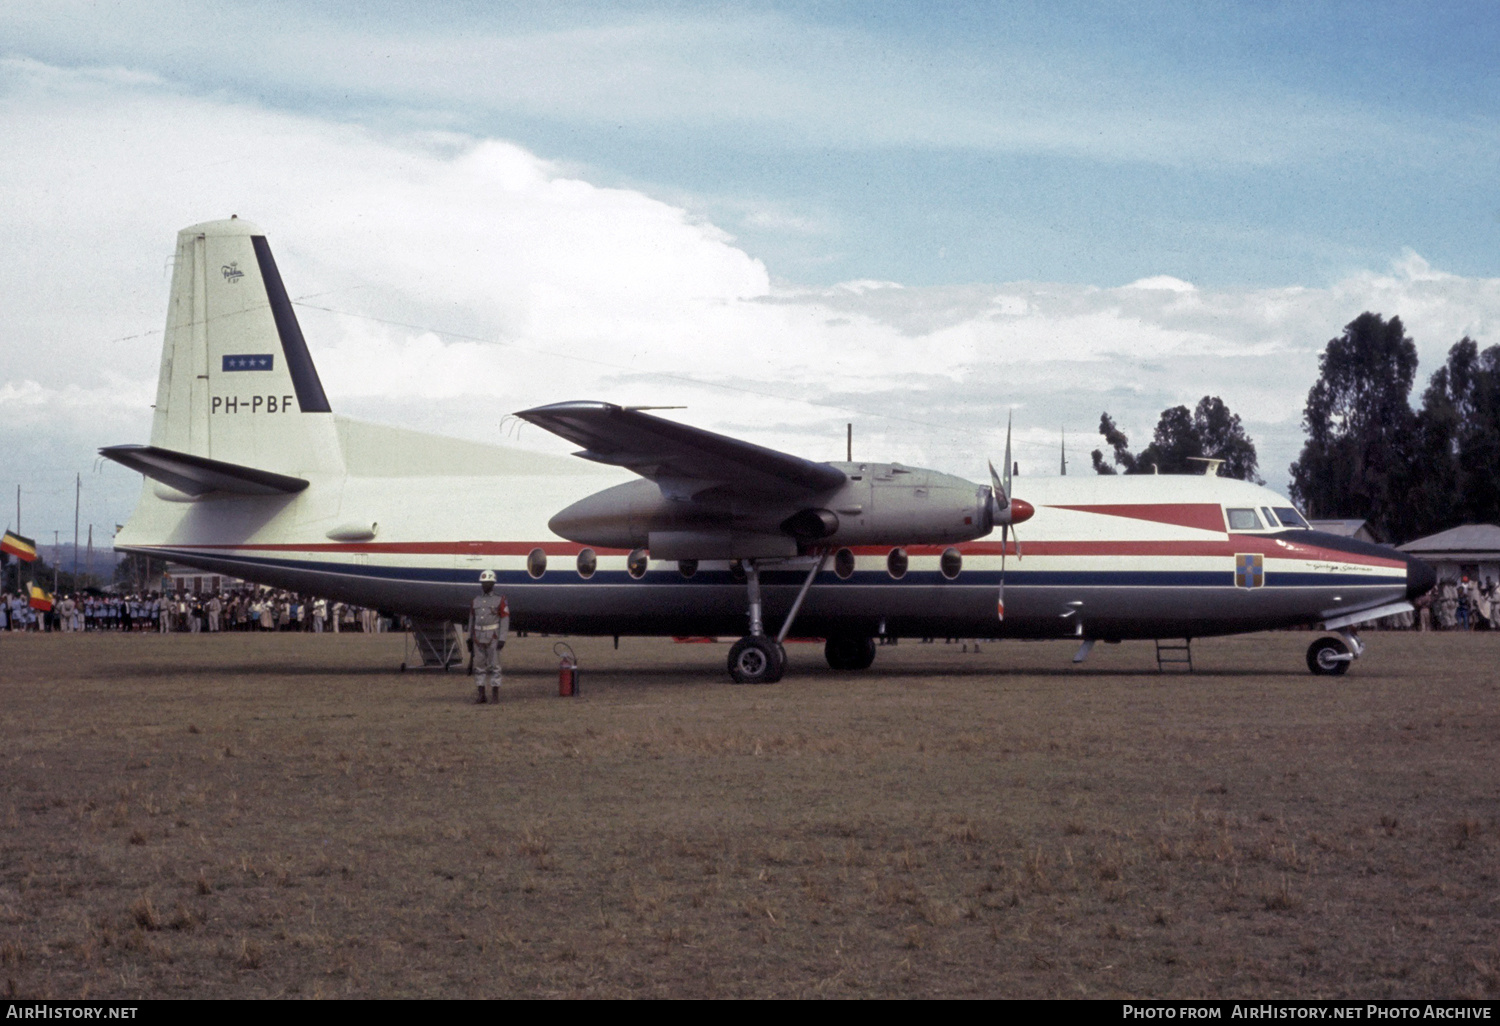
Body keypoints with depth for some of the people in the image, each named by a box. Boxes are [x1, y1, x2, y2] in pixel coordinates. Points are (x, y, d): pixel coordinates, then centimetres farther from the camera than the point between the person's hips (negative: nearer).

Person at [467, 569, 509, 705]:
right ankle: (481, 695, 9)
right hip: (479, 638, 4)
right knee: (479, 666, 4)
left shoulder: (500, 600, -5)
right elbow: (472, 620, 14)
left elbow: (505, 620, -8)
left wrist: (502, 639, -16)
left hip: (493, 639, -4)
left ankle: (495, 696, 0)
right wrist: (470, 639, 11)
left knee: (494, 666, -4)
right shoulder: (475, 601, 9)